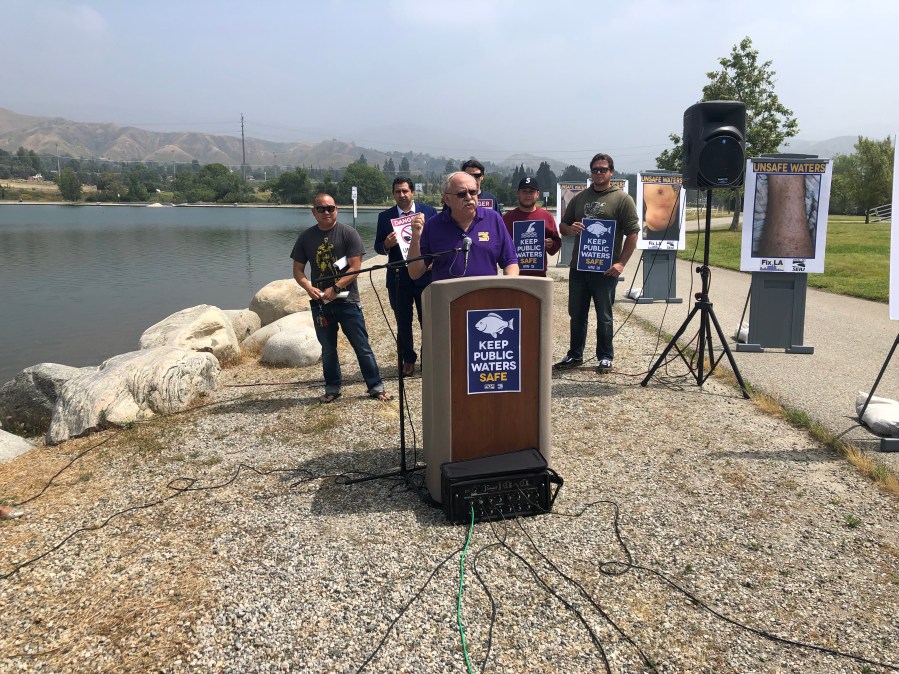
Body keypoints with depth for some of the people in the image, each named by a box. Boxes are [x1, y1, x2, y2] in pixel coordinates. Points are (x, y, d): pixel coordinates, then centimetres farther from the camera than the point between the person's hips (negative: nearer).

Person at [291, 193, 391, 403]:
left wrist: (335, 288, -17)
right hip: (320, 303, 3)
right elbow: (298, 269, 9)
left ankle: (376, 386, 10)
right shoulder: (306, 237, 7)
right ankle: (332, 388, 24)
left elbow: (355, 267, -9)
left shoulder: (348, 233, -4)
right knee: (327, 349, 12)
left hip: (347, 300, -3)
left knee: (362, 346, 1)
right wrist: (309, 288, -10)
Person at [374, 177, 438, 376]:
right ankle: (408, 359, 26)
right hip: (398, 278, 1)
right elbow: (378, 246, 4)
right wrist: (386, 244, -18)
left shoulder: (429, 211, 1)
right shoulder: (385, 216, 4)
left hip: (425, 275, -1)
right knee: (403, 323, 11)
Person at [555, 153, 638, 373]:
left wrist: (621, 262, -15)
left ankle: (605, 357, 16)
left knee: (604, 316, 4)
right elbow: (563, 226, 18)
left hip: (605, 269, -5)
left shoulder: (622, 199, -1)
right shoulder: (579, 198, 14)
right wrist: (571, 229, -7)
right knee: (576, 314, 12)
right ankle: (575, 355, 23)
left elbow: (633, 233, -6)